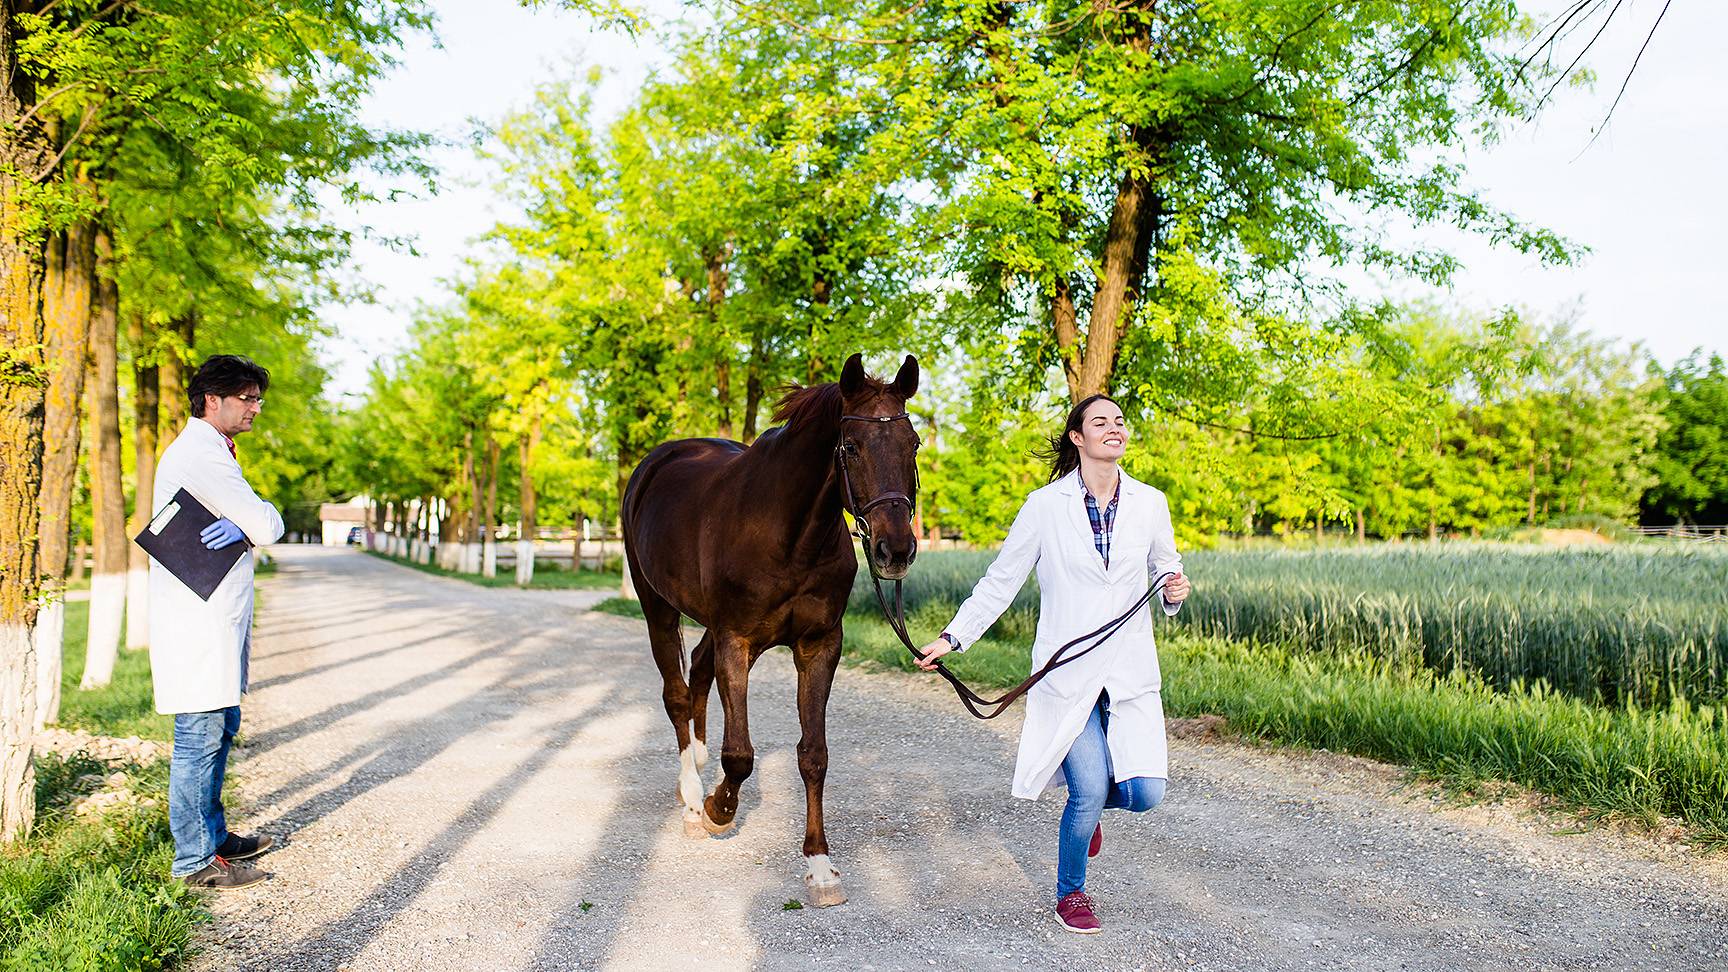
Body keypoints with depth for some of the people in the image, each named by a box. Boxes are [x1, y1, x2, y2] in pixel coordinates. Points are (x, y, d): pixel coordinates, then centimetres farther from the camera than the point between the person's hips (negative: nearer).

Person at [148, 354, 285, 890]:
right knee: (201, 735, -5)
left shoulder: (213, 451, 19)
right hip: (197, 618, -11)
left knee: (222, 725, 18)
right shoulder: (199, 453, -15)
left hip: (218, 616, 11)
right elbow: (268, 525, -19)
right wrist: (252, 522, 1)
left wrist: (241, 524, -11)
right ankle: (195, 860, 3)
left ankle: (213, 835, 29)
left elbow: (260, 522, 10)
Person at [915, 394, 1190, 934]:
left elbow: (1166, 568, 18)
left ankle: (1088, 804, 31)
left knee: (1144, 794, -7)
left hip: (1131, 671, 3)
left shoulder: (1149, 504, 5)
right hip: (1067, 669, -3)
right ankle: (1069, 895, 22)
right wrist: (953, 637, -3)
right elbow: (1000, 581, 3)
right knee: (1089, 792, -7)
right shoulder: (1045, 506, -3)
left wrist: (1175, 592, -6)